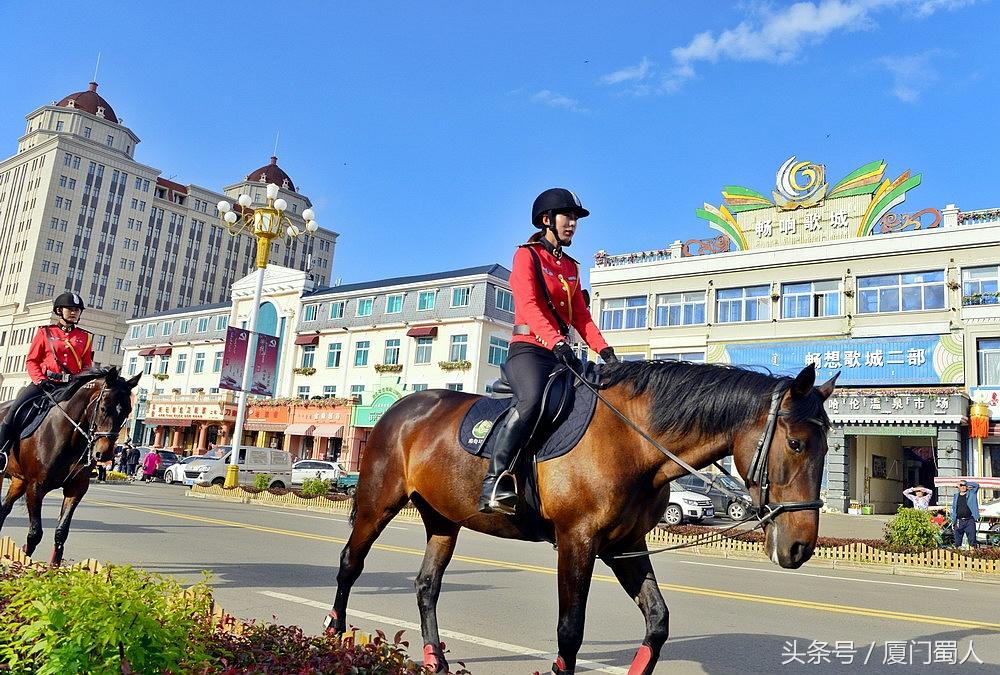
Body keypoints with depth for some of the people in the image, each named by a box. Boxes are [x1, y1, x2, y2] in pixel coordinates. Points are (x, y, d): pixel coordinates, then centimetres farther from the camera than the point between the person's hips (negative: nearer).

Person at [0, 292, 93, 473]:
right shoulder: (45, 332, 10)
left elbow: (87, 366, 13)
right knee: (15, 409, -14)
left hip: (71, 385, 0)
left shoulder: (85, 337, 14)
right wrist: (40, 380, -10)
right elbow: (31, 360, 6)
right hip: (44, 382, 0)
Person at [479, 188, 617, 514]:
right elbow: (528, 305, -14)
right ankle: (493, 483, -33)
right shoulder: (527, 255, 2)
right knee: (532, 400, -35)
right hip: (528, 348, -7)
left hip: (562, 351, 8)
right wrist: (556, 342, -29)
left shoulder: (571, 267, 23)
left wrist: (605, 350, -1)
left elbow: (581, 316, 15)